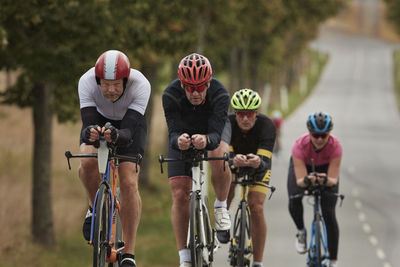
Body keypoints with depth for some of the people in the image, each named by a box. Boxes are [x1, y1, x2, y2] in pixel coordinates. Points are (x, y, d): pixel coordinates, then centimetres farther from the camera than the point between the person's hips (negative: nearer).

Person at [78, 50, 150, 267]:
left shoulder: (140, 84, -36)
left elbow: (129, 132, -40)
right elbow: (88, 124, -37)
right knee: (88, 162, -30)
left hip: (130, 124, -1)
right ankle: (96, 208, 0)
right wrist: (90, 133, -61)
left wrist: (116, 135, -63)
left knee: (129, 182, -17)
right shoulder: (87, 81, -33)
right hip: (99, 120, 1)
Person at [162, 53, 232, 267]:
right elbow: (173, 132, -37)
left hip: (213, 130, -1)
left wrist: (206, 140, -65)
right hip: (184, 133, 1)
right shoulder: (171, 95, -33)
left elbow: (216, 134, -42)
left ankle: (221, 207, -12)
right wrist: (178, 141, -61)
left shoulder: (220, 95, -35)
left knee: (219, 156, -37)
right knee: (180, 194, -10)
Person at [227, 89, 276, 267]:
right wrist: (233, 161, -62)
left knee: (256, 208, -17)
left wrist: (259, 163, -65)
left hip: (258, 166, -2)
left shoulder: (267, 126, -33)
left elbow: (265, 162, -41)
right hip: (232, 163, 2)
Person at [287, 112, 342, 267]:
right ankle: (301, 231, 7)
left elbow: (333, 179, -34)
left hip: (326, 169, 0)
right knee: (294, 203, -26)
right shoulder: (300, 145, -38)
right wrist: (306, 180, -61)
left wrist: (326, 180, -57)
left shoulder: (335, 146, -35)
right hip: (302, 166, 0)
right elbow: (299, 180, -38)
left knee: (329, 214, -13)